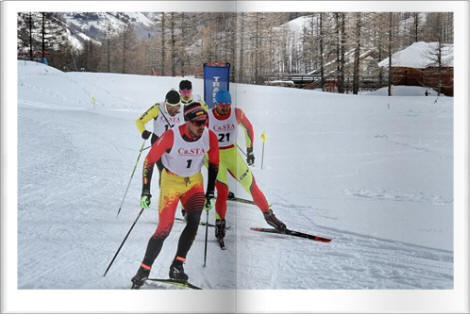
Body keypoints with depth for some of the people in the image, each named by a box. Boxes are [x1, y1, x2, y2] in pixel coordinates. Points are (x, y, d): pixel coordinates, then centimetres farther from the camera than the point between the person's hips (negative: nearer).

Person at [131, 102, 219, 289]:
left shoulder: (210, 138, -14)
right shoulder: (171, 136, -25)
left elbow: (214, 163, 4)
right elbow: (149, 160, -14)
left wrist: (210, 191, 3)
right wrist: (145, 191, -15)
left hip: (195, 181, 3)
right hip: (171, 181, -3)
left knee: (194, 222, -18)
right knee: (164, 229, -9)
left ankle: (177, 267, -5)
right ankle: (143, 271, 7)